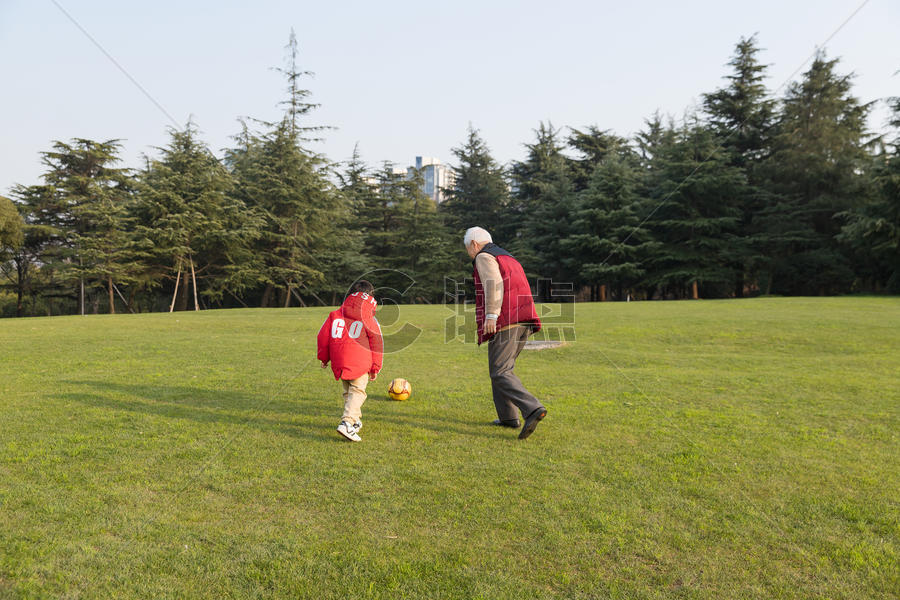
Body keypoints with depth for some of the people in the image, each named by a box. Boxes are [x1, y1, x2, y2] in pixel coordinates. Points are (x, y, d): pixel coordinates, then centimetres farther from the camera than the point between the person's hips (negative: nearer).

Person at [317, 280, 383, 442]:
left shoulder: (335, 314, 10)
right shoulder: (369, 319, 0)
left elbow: (323, 336, 12)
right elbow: (376, 343, 0)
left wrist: (324, 357, 23)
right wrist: (375, 368, 8)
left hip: (339, 362, 4)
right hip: (360, 362, -4)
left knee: (348, 391, 21)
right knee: (357, 391, -2)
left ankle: (356, 422, 31)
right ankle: (347, 423, -21)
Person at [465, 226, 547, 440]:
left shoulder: (484, 257, 2)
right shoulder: (509, 258, 29)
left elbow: (493, 284, -16)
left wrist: (491, 315, -23)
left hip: (504, 322, -9)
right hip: (524, 321, 9)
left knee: (500, 373, -10)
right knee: (502, 368, 18)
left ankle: (533, 409, -25)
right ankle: (508, 416, 19)